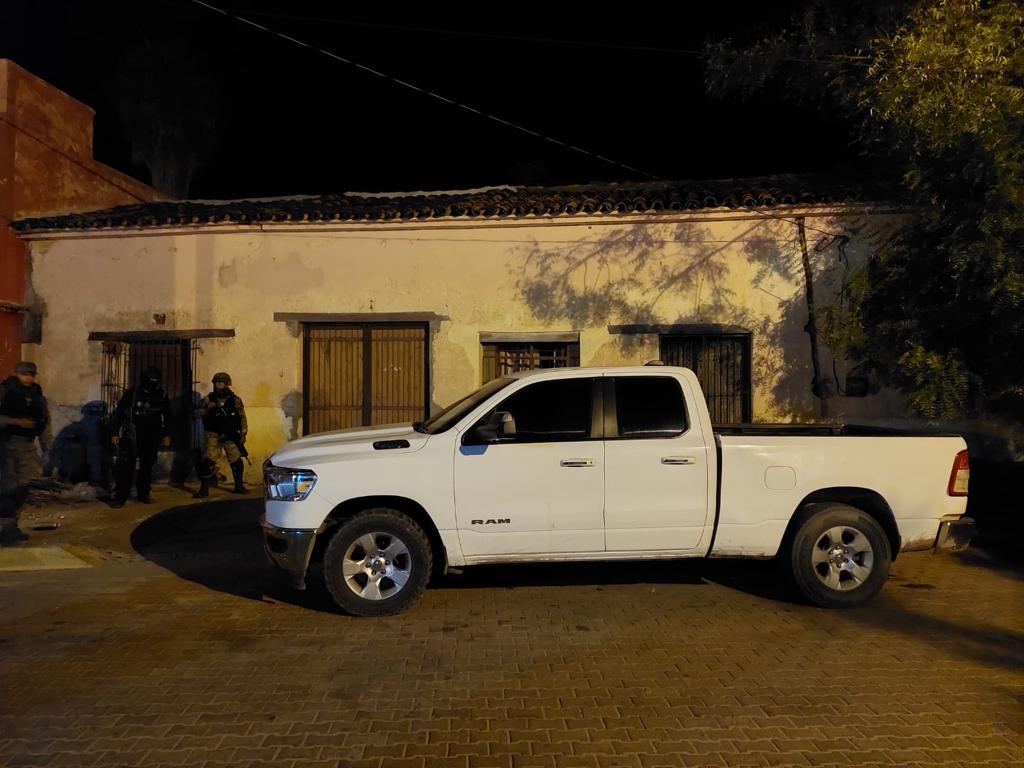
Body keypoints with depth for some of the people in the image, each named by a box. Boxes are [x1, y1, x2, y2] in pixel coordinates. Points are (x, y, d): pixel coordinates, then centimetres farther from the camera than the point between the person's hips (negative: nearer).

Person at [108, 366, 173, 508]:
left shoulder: (161, 395, 4)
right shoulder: (132, 393, -4)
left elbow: (168, 417, 14)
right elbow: (118, 413, -1)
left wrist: (167, 435, 10)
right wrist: (114, 433, -5)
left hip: (151, 439, 3)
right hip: (131, 438, -3)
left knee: (147, 467, 10)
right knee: (126, 467, -9)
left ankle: (143, 494, 22)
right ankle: (119, 497, -5)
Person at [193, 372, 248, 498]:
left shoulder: (235, 400, 0)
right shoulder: (208, 399, -3)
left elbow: (242, 417, 5)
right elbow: (196, 414, -6)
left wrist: (243, 433, 1)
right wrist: (206, 408, -24)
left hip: (231, 436, 1)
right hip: (214, 436, -1)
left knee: (236, 461, 4)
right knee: (208, 461, -9)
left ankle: (239, 486, 21)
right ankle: (204, 489, 2)